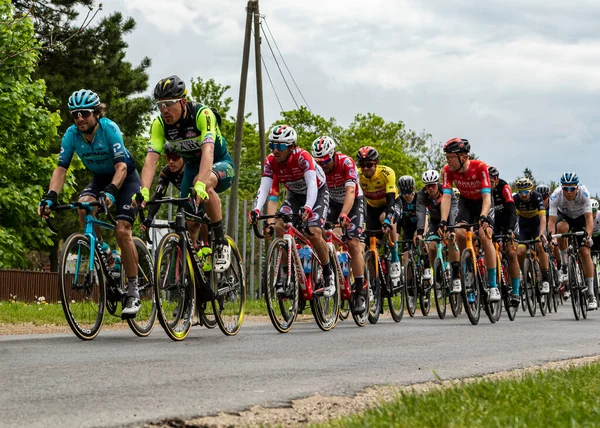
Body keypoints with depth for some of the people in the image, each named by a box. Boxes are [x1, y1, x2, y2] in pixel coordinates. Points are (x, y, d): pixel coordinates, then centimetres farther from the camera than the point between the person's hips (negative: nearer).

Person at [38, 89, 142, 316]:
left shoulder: (109, 129, -29)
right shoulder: (71, 134, -17)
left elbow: (121, 166, -35)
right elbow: (61, 168, -18)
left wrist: (111, 191, -52)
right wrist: (51, 197, -34)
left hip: (125, 178, -4)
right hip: (99, 178, 4)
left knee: (122, 231, -18)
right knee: (84, 205, -29)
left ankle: (133, 291, -9)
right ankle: (101, 251, -5)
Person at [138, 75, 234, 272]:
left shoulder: (202, 114, -30)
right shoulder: (159, 124, -18)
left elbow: (208, 151, -44)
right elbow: (151, 159, -27)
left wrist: (200, 184, -60)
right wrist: (144, 191, -45)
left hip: (221, 164, -5)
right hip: (192, 166, 5)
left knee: (205, 184, -37)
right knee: (190, 223, -5)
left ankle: (221, 243, -23)